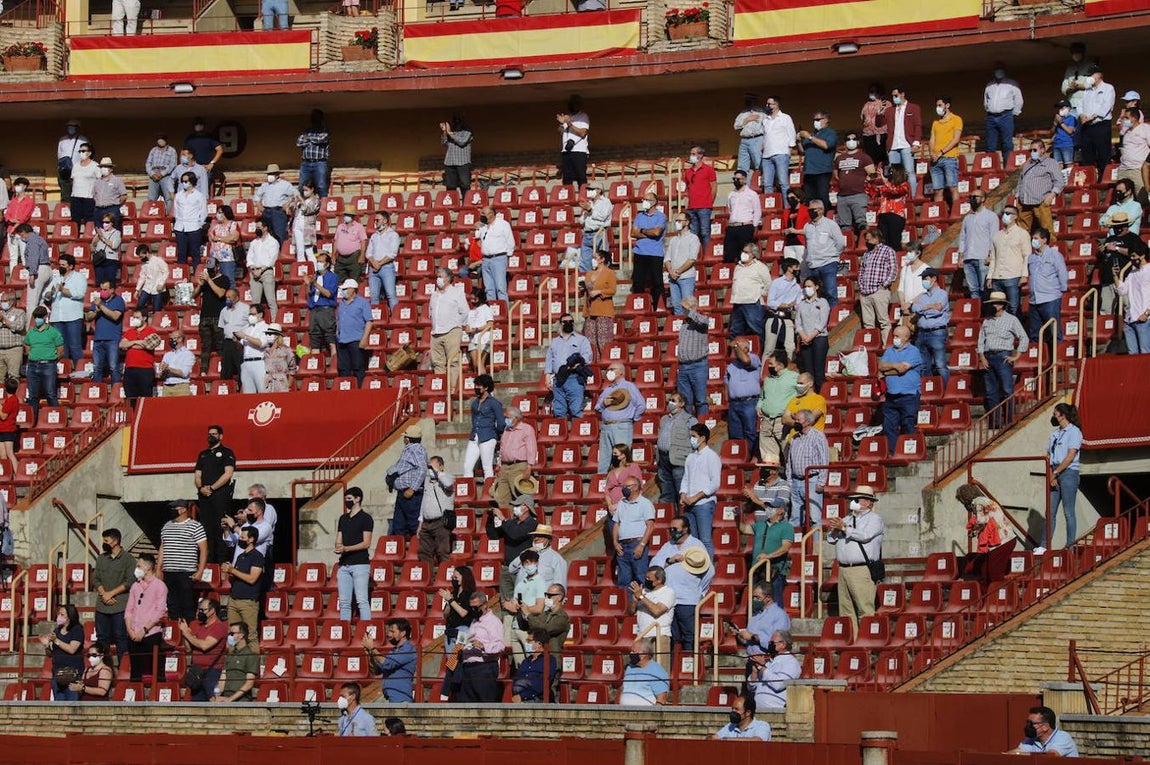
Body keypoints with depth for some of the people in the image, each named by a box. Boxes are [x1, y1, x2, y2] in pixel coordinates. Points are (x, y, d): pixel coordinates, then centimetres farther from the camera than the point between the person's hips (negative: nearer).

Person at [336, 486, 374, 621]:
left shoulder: (365, 518, -2)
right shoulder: (343, 518, 18)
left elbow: (366, 543, -9)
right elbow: (338, 541, 18)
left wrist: (346, 548, -18)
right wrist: (338, 548, -6)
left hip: (360, 564, -7)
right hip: (344, 564, 7)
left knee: (362, 600, -11)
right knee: (344, 602, 5)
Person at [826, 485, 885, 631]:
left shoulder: (874, 519, 1)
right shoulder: (847, 519, 22)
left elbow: (864, 536, -15)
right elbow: (832, 539, 17)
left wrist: (844, 528, -9)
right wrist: (835, 530, -4)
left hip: (862, 570, -7)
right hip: (844, 569, 7)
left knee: (865, 609, -12)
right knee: (846, 609, 7)